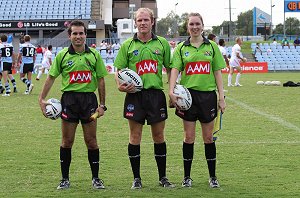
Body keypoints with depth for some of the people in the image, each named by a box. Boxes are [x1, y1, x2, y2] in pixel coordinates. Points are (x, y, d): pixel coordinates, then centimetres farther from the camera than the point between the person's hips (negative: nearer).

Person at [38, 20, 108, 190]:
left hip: (89, 99, 0)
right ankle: (65, 179, 12)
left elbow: (101, 80, 8)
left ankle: (96, 178, 12)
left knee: (91, 141, 3)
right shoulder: (62, 55, 2)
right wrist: (42, 99, 0)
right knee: (67, 141, 3)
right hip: (69, 99, 0)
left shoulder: (94, 55, 5)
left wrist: (102, 104, 3)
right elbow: (51, 77, 7)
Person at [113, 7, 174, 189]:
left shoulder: (162, 43, 8)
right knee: (135, 136, 2)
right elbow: (119, 70, 8)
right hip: (135, 94, 0)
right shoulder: (128, 45, 5)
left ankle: (163, 177, 16)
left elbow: (170, 69, 12)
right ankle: (136, 178, 11)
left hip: (156, 93, 1)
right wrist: (120, 85, -12)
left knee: (159, 135, 5)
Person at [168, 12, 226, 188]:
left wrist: (221, 97, 0)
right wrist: (171, 91, -19)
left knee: (208, 137, 5)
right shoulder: (181, 48, 5)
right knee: (189, 137, 2)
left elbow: (218, 72, 6)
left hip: (208, 94, 0)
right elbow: (175, 69, -4)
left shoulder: (211, 46, 6)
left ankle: (213, 177, 14)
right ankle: (187, 176, 12)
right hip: (188, 94, 0)